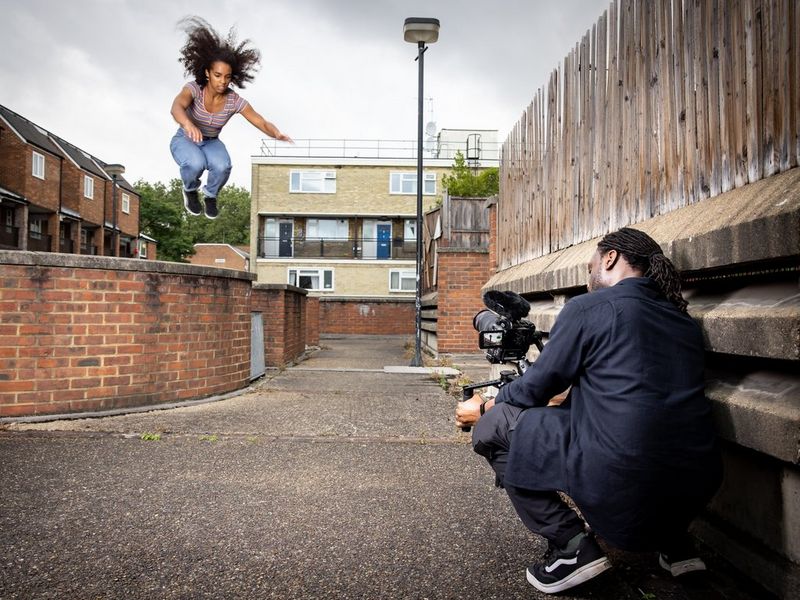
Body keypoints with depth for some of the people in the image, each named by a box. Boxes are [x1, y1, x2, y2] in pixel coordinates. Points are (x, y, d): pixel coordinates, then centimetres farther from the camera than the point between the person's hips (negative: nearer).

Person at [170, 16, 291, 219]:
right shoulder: (193, 88, -28)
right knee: (196, 165, -39)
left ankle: (210, 195, 0)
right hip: (184, 142, -2)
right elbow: (176, 108, -48)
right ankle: (190, 189, -1)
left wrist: (279, 135, -49)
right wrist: (188, 124, -73)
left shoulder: (235, 101, -21)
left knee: (222, 168, -35)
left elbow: (264, 124, -24)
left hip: (211, 144, 2)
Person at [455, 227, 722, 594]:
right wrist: (573, 401, 34)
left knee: (492, 427, 5)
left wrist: (483, 408, 20)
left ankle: (571, 545, 2)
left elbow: (534, 389, 1)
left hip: (619, 484, -7)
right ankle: (674, 542, 24)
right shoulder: (685, 322, 15)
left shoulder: (587, 308, -4)